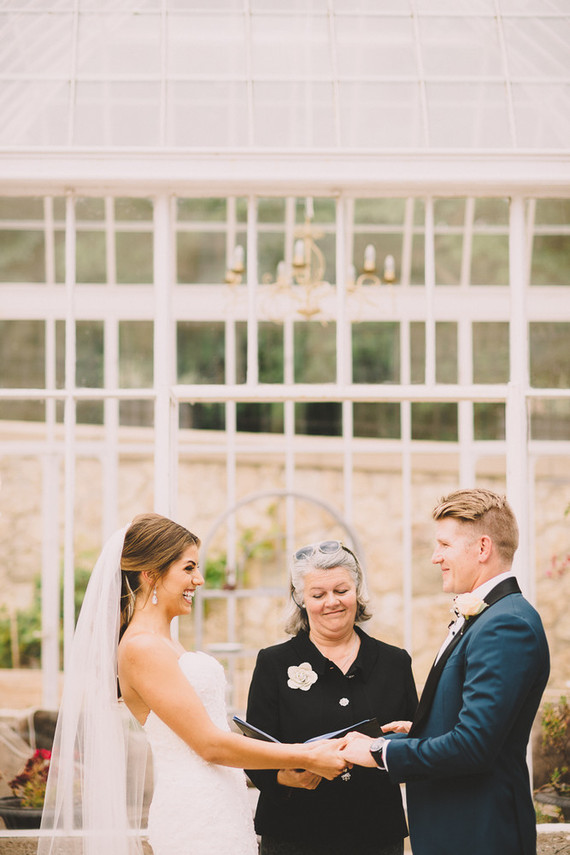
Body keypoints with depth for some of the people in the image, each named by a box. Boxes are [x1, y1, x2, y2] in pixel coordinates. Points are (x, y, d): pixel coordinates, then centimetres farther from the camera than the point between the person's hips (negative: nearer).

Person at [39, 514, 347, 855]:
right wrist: (307, 759, -9)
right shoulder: (141, 648, -13)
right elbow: (209, 744, -15)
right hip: (198, 820, -9)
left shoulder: (167, 645, 17)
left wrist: (286, 769, 10)